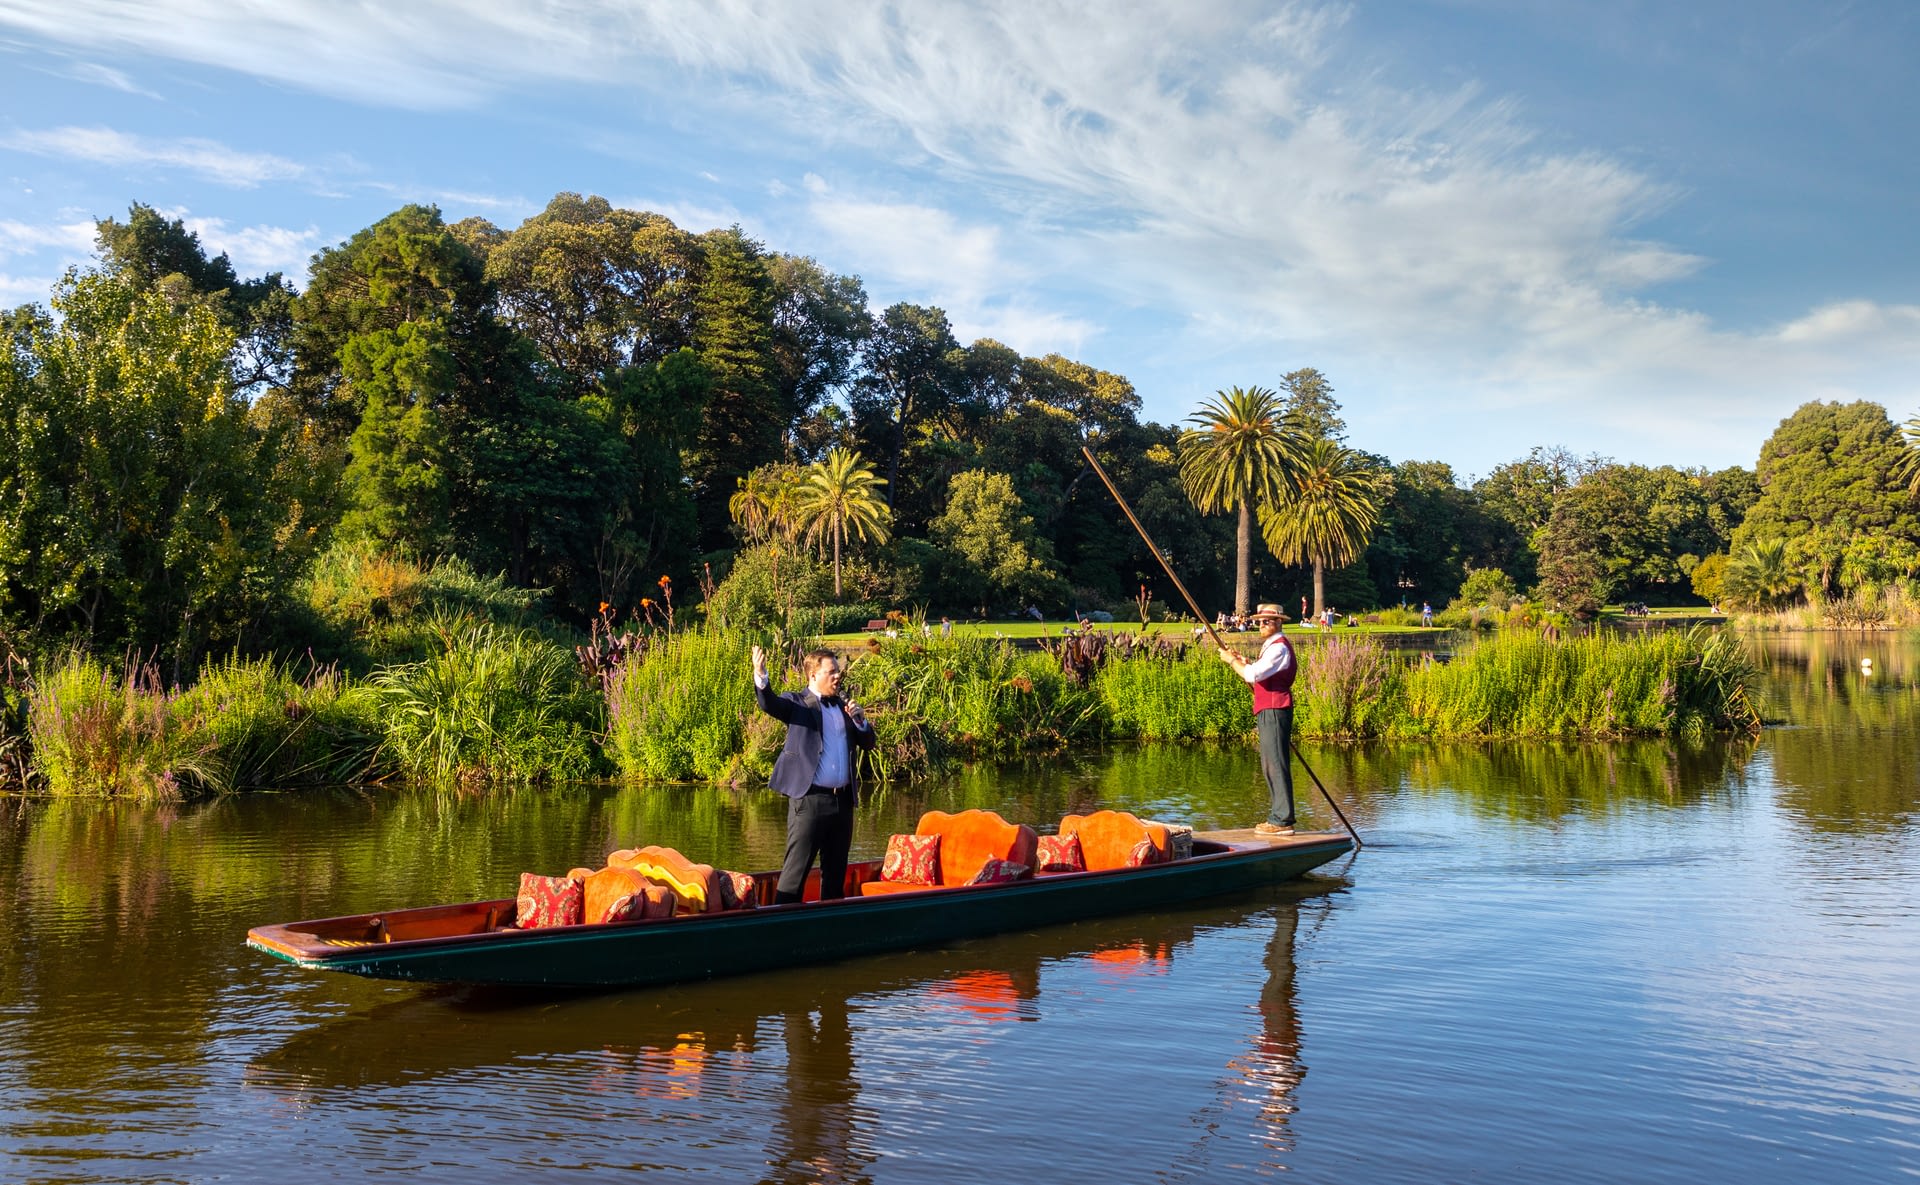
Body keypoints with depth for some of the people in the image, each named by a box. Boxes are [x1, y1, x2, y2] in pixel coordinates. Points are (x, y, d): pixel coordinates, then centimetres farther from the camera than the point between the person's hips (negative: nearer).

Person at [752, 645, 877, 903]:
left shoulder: (844, 707, 16)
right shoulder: (797, 702, 0)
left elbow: (868, 742, 17)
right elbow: (769, 704, -19)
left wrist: (860, 719, -2)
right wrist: (760, 676, -38)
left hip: (843, 800, 6)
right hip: (809, 799, -6)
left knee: (836, 869, 14)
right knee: (796, 868, -6)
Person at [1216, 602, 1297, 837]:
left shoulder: (1279, 647, -13)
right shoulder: (1271, 646, 22)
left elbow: (1253, 675, -22)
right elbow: (1261, 674, 26)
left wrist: (1232, 660, -9)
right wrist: (1243, 662, 12)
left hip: (1274, 711, -11)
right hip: (1269, 712, 11)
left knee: (1276, 765, -11)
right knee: (1270, 765, 13)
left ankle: (1282, 821, -11)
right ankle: (1278, 817, 18)